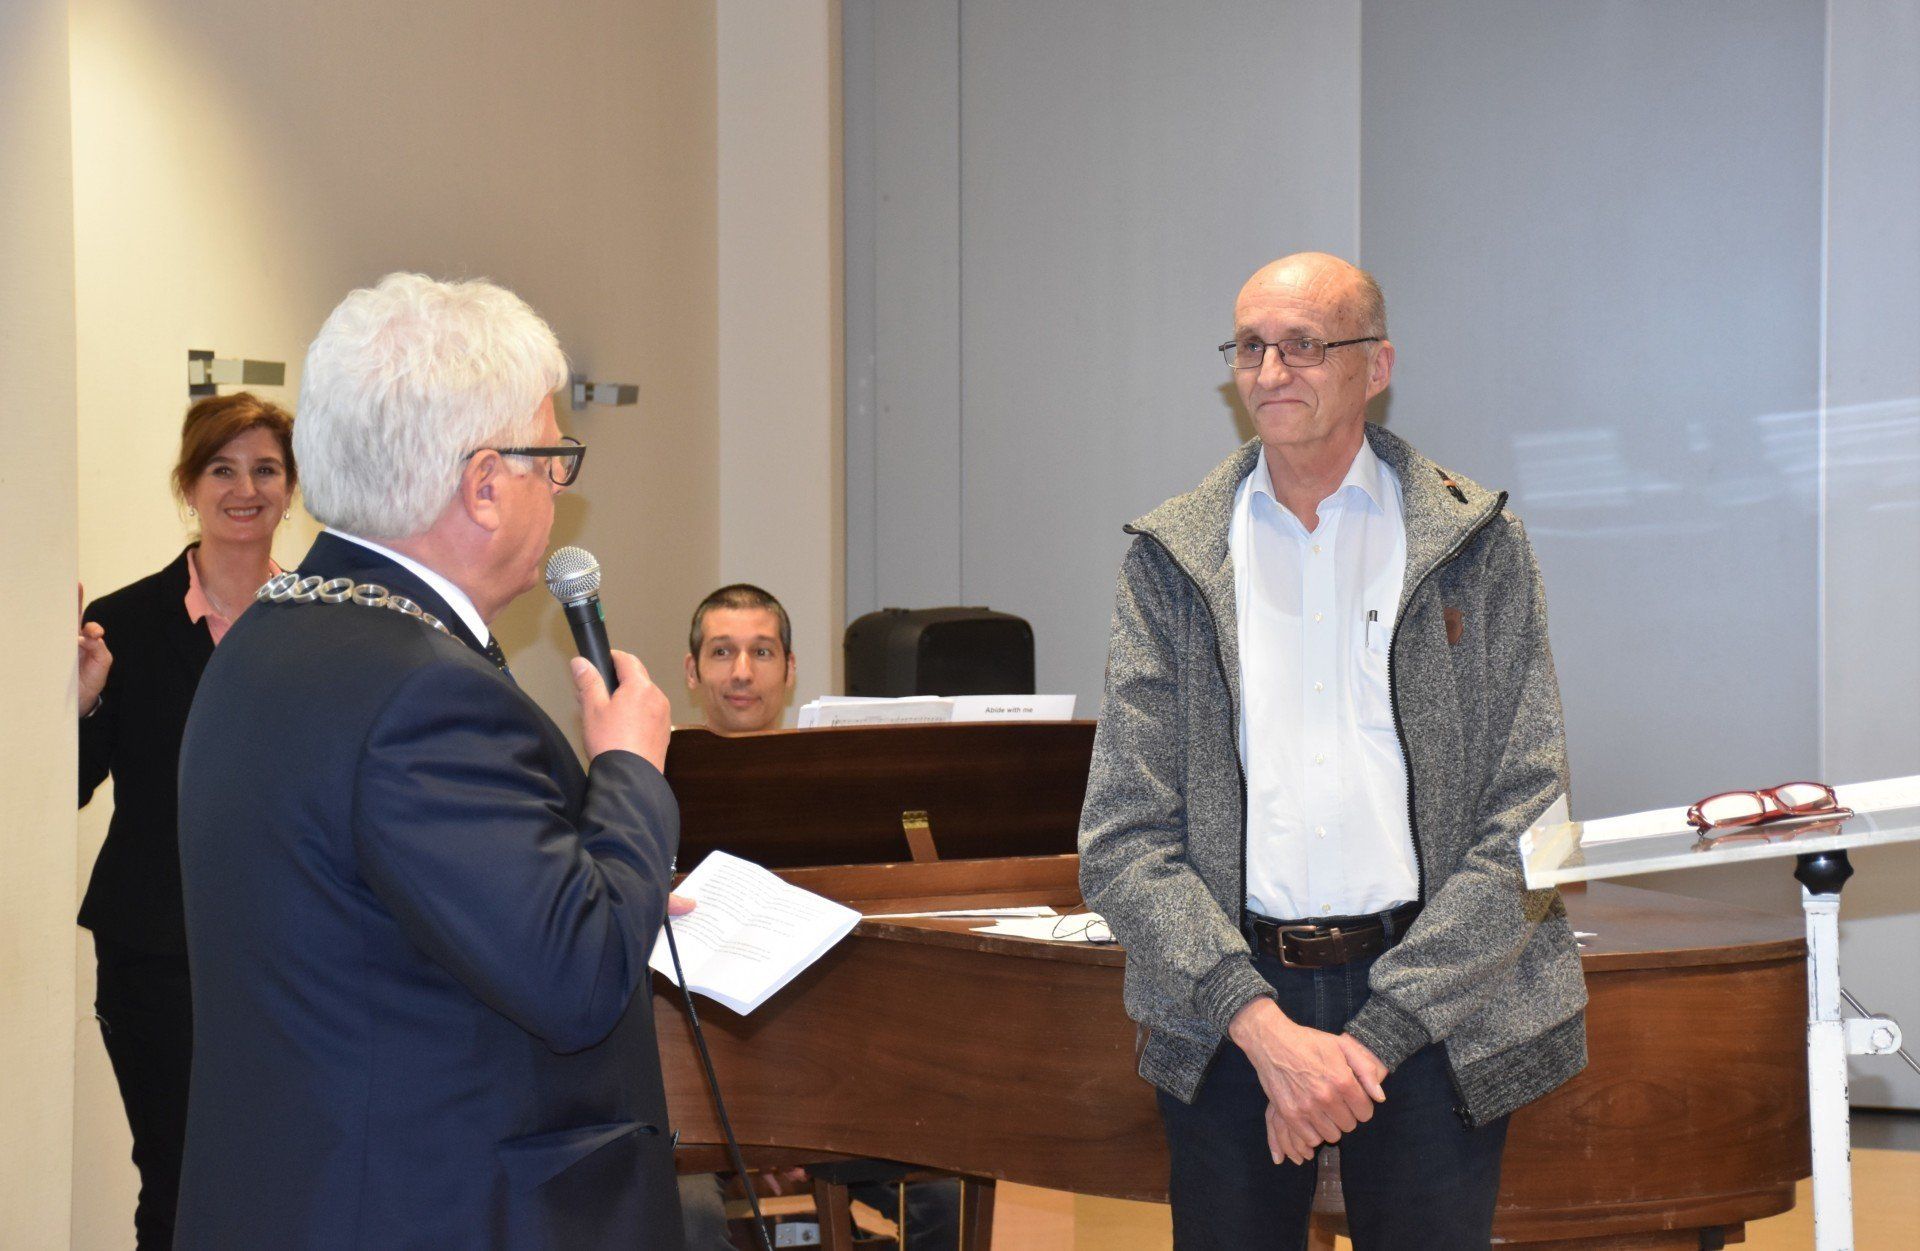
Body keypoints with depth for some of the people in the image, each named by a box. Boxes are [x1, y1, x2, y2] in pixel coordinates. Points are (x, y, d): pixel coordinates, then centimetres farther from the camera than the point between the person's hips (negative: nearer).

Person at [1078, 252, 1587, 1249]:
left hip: (1432, 997, -1)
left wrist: (1371, 1037, -12)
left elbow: (1528, 827, -4)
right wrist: (1265, 1028, -15)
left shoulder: (1478, 544, 2)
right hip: (1225, 1006, 1)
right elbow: (1124, 842, -2)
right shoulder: (1171, 561, 4)